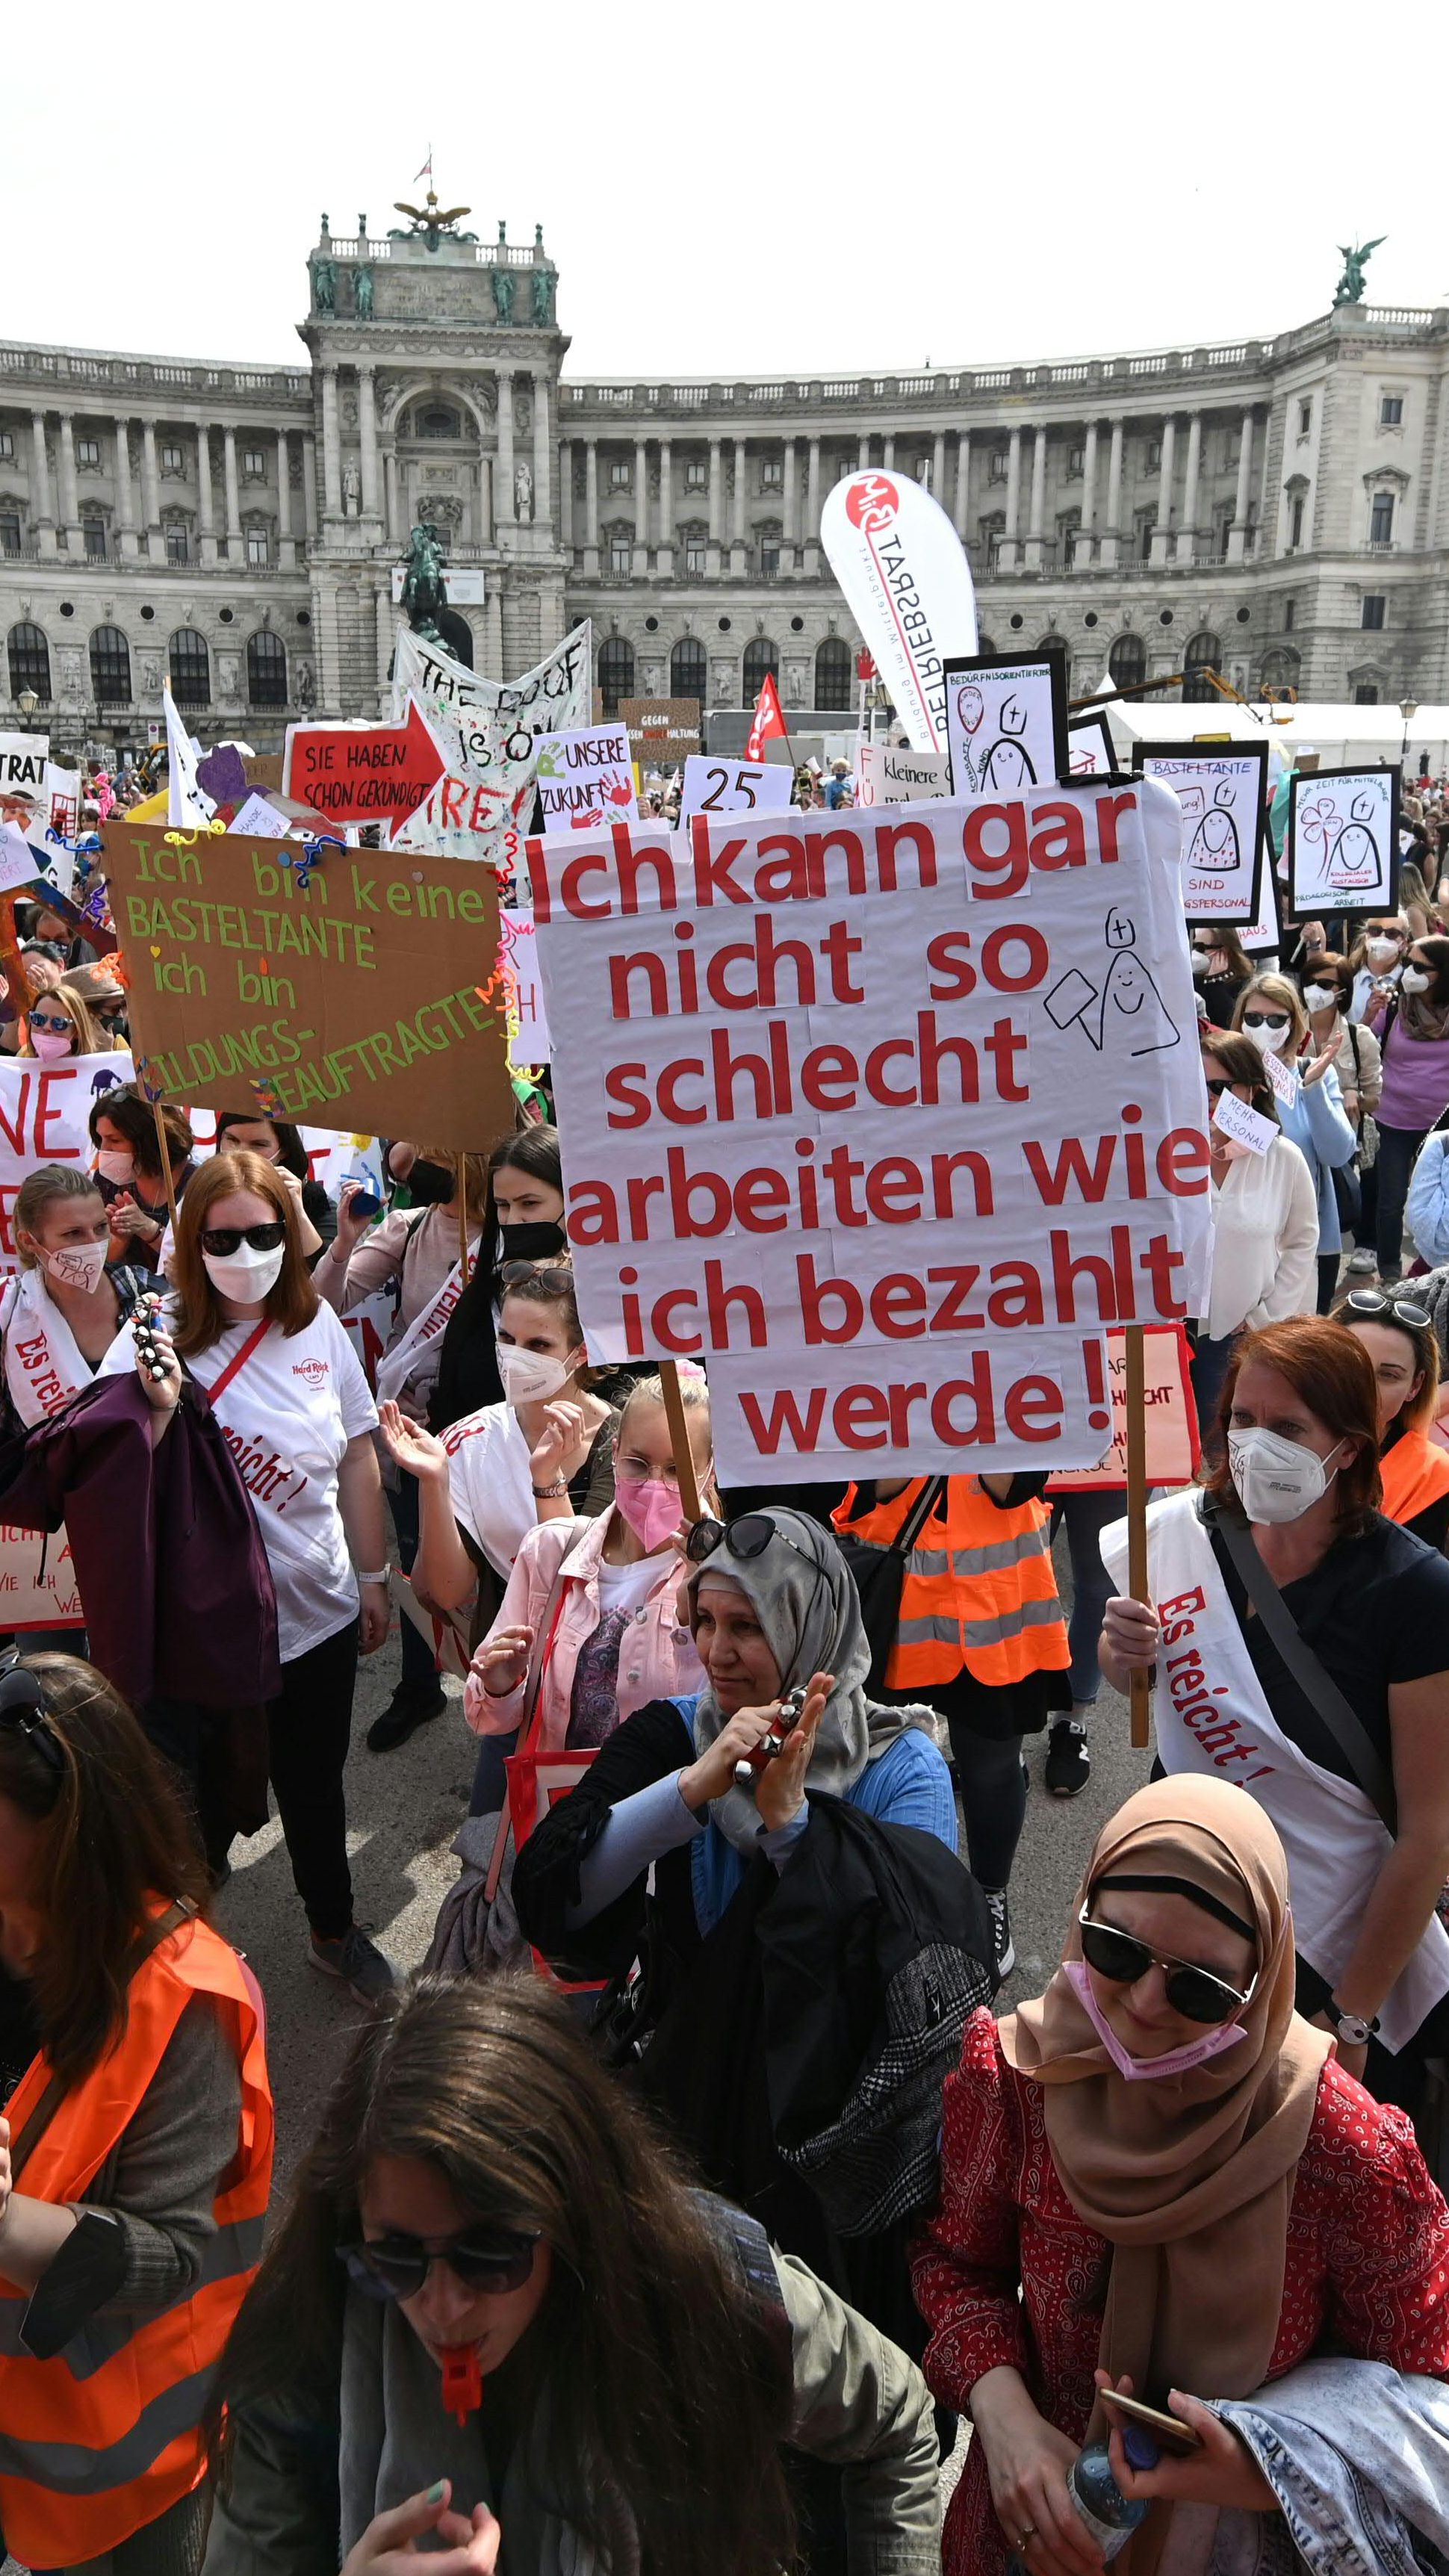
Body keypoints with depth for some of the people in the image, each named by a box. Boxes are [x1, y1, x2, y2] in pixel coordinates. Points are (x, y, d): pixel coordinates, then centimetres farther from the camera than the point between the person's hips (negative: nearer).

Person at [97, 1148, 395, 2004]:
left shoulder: (317, 1324, -4)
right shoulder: (158, 1337, -14)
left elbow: (357, 1457, 5)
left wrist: (374, 1576, 10)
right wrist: (156, 1412, -36)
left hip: (320, 1611, 4)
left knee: (316, 1788, 22)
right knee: (204, 1809, 9)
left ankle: (336, 1933, 46)